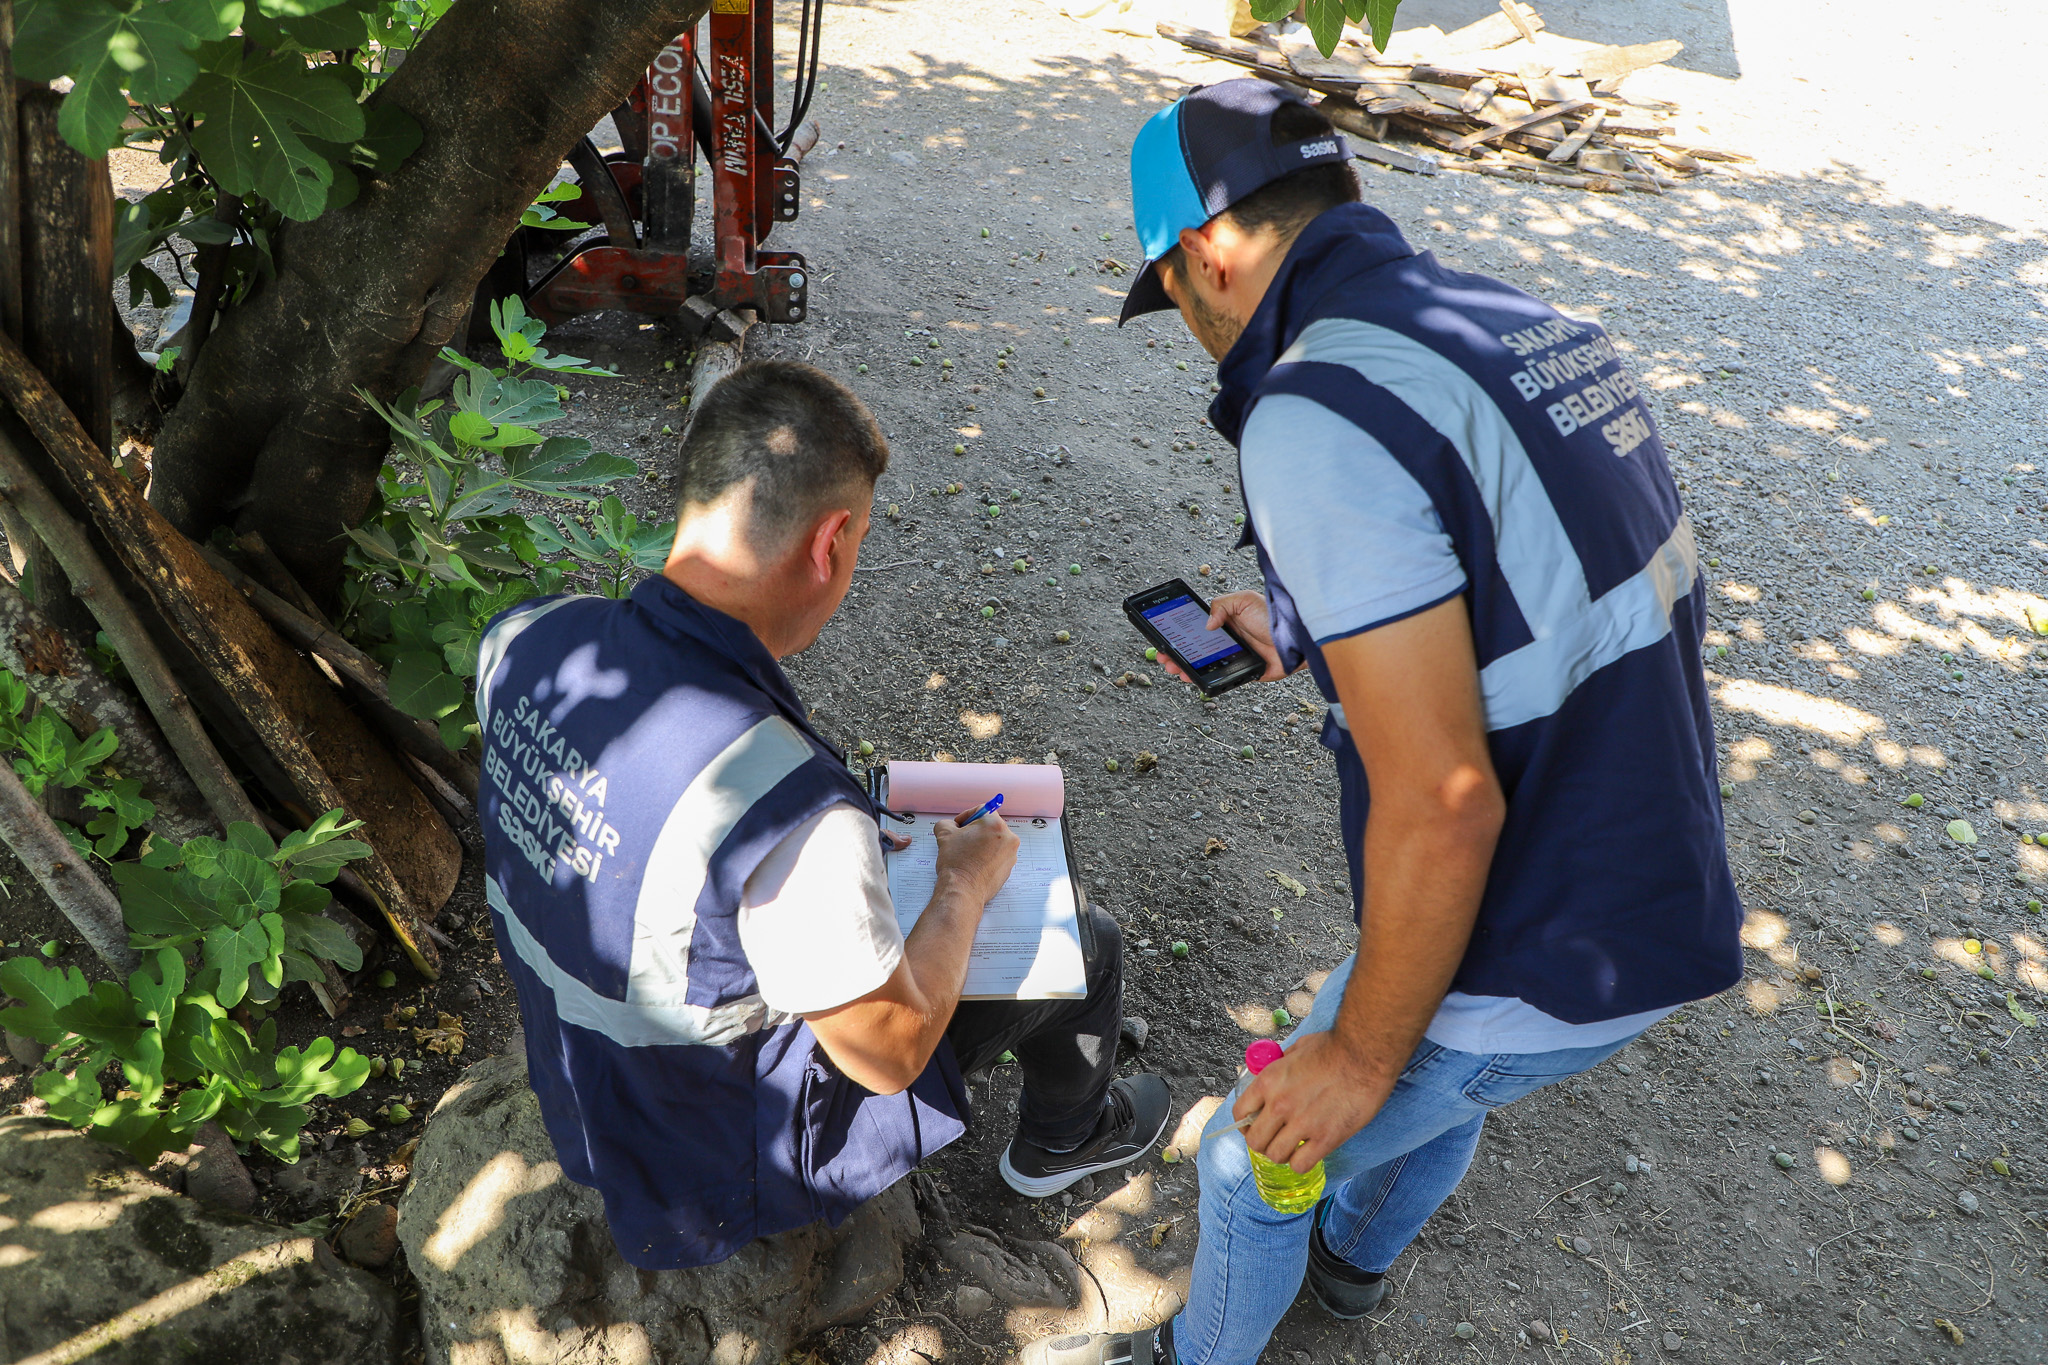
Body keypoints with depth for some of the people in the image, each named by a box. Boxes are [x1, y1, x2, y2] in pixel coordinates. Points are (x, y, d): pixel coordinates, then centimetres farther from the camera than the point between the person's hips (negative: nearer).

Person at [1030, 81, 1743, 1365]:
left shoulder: (1313, 418, -26)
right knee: (1441, 1091, 36)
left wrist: (1363, 1053, -13)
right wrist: (1311, 634, 23)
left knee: (1255, 1163, 19)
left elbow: (1443, 806, -27)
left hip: (1530, 968, -8)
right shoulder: (1534, 324, 2)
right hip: (1672, 897, 8)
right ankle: (1356, 1259, 65)